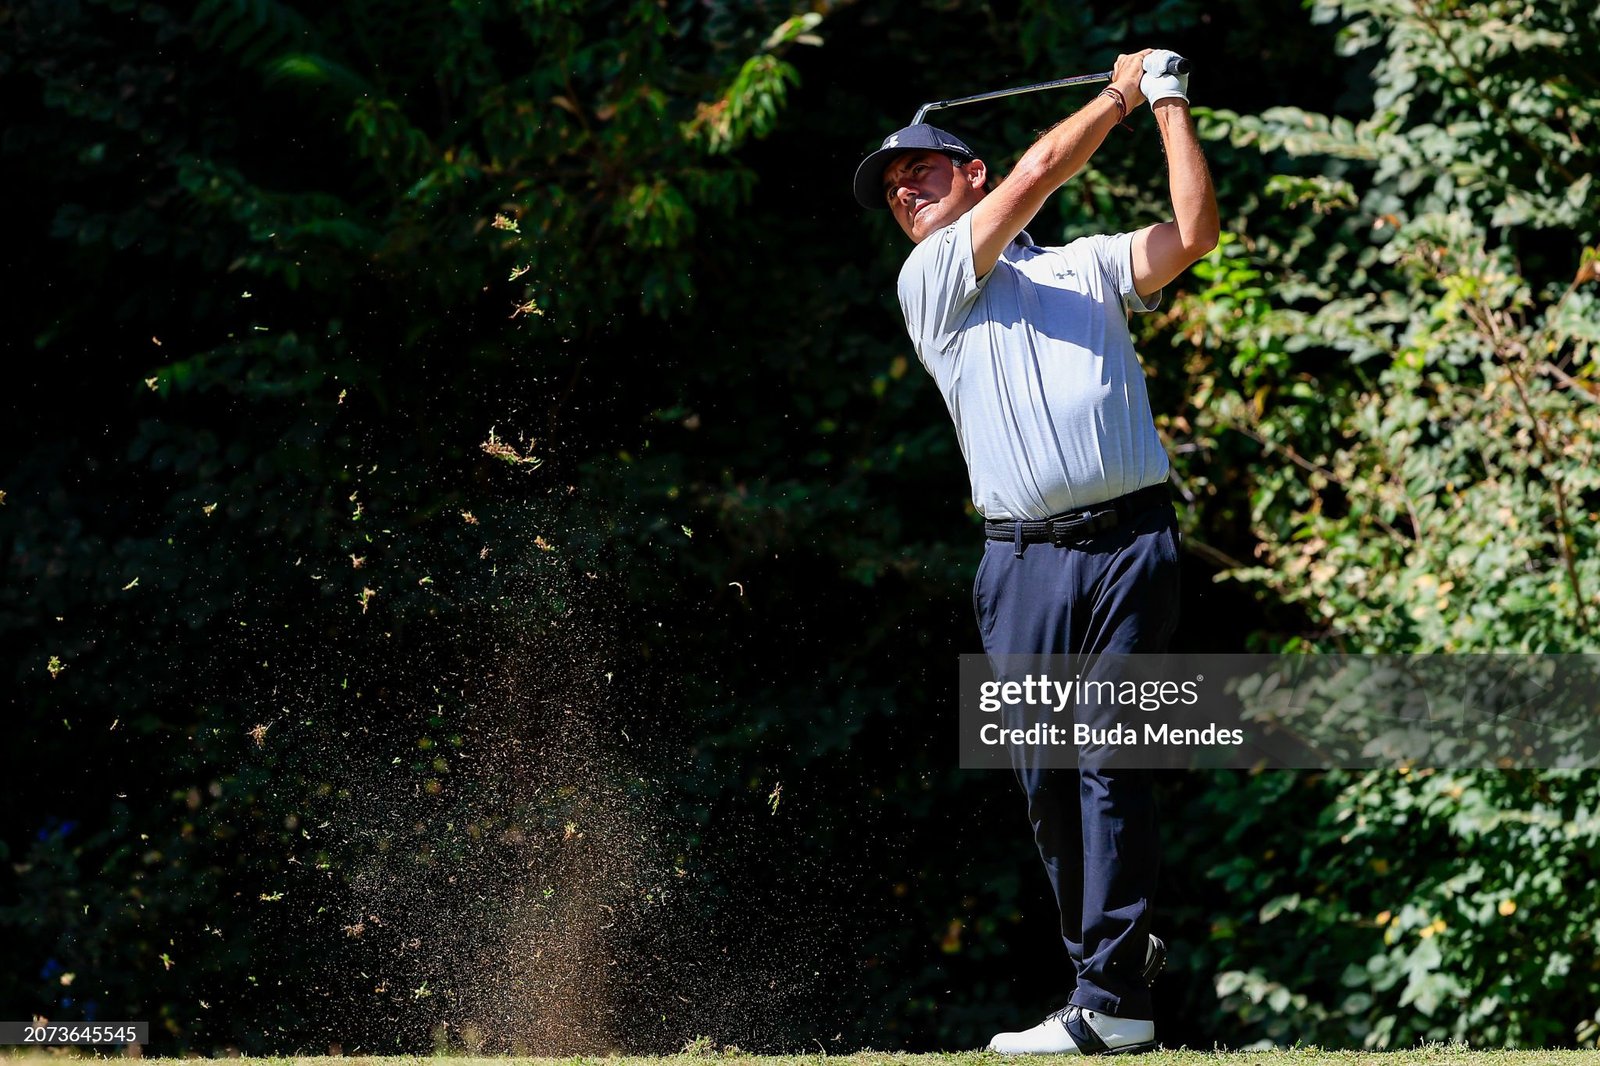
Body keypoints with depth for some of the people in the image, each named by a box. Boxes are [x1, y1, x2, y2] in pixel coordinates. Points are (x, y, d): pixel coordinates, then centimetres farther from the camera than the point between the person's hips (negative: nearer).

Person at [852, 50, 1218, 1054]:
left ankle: (1111, 998, -10)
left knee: (1112, 764, -8)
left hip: (1132, 544, -1)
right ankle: (1115, 960, 10)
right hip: (1027, 557, 1)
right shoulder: (930, 280, 11)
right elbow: (1044, 167, 2)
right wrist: (1123, 93, 12)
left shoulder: (1093, 264, 20)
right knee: (1044, 776, -2)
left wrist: (1171, 100, 7)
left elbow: (1194, 231, 4)